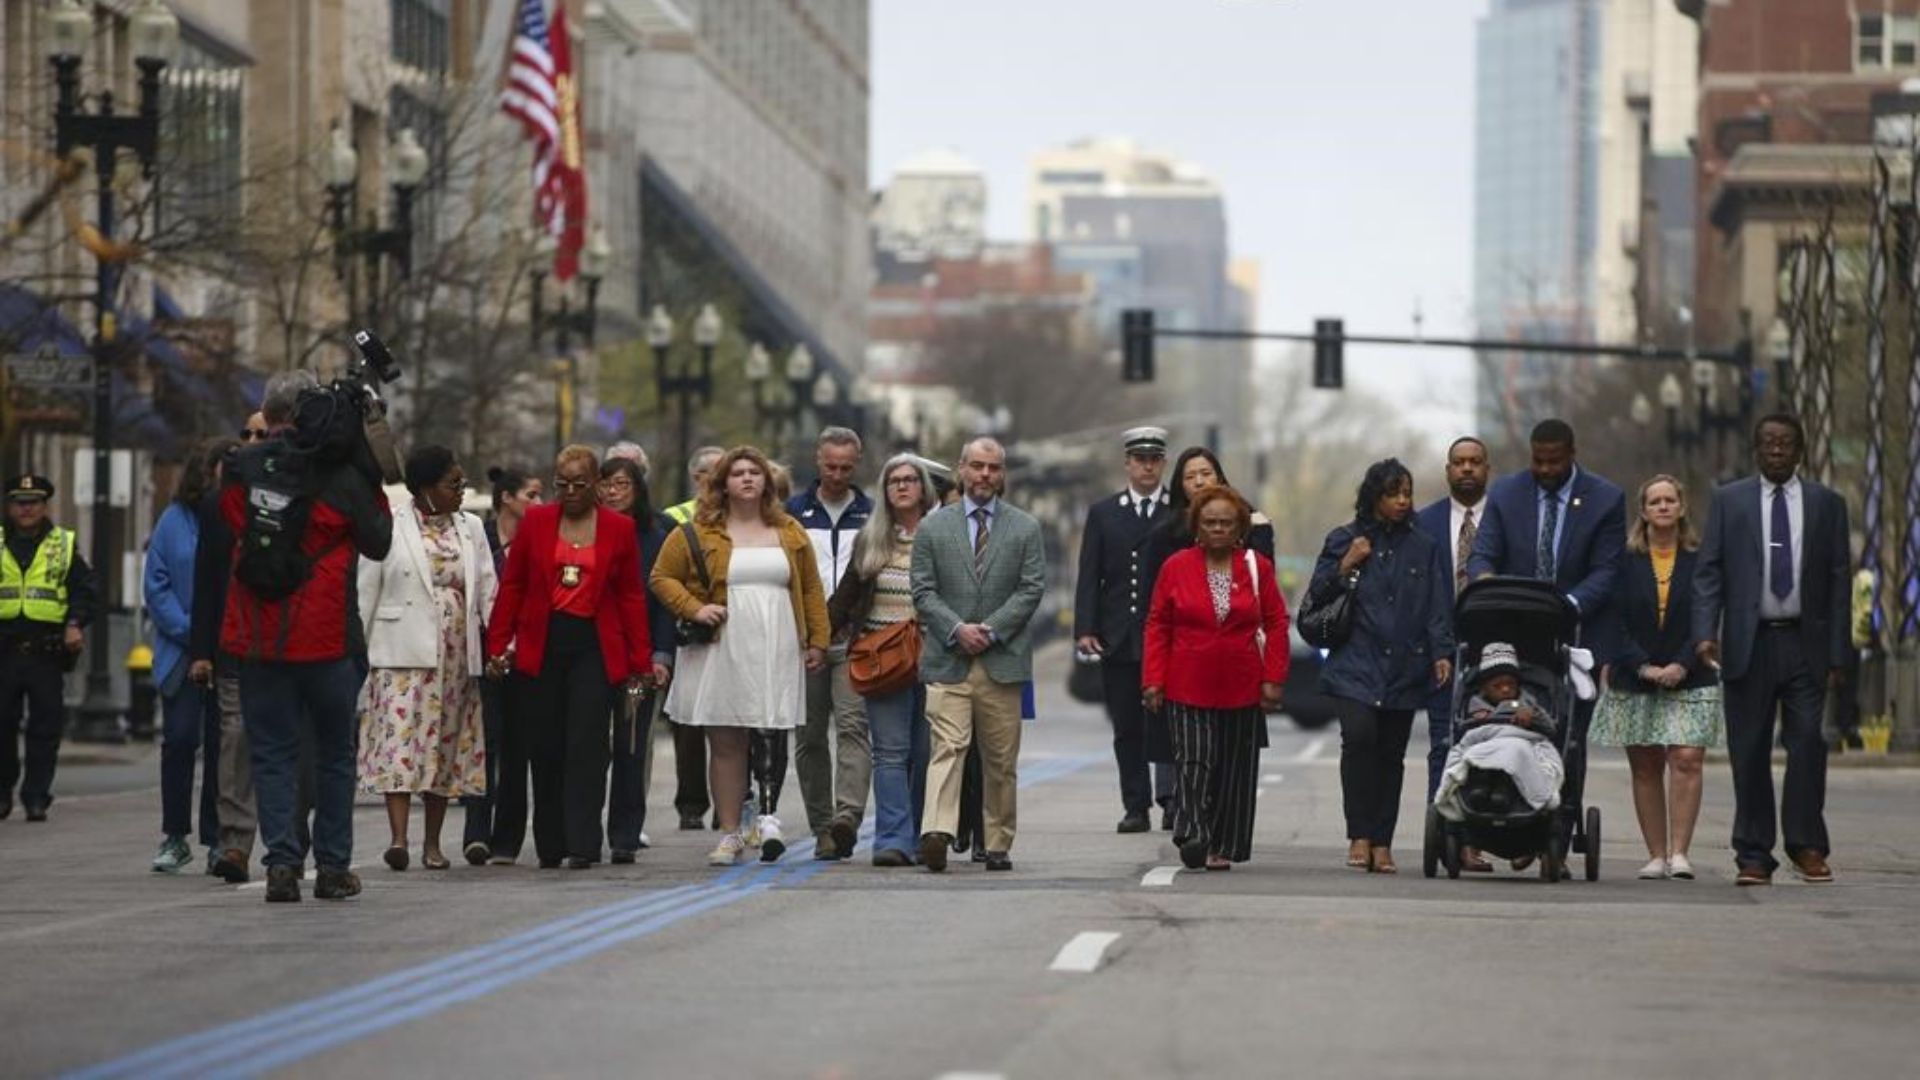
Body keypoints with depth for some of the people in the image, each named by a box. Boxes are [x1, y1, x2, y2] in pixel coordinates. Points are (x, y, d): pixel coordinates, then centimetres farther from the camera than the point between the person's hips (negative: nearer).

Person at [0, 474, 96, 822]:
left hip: (47, 650, -1)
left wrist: (76, 623, -10)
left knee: (45, 728, -1)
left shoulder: (65, 546, 8)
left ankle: (36, 797, 3)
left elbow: (85, 590, 6)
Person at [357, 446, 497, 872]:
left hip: (456, 656, 4)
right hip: (404, 651, -4)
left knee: (446, 744, 7)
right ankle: (398, 837, -20)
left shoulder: (470, 528, 11)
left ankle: (432, 843, 14)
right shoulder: (389, 528, -2)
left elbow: (487, 589, 9)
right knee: (401, 739, -14)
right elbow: (365, 592, 0)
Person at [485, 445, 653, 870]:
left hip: (594, 647, -2)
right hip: (540, 644, 2)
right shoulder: (535, 522, 6)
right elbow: (511, 586, 8)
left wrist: (641, 660, 3)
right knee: (544, 748, 4)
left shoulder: (619, 528, 4)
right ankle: (550, 846, 11)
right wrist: (497, 645, 2)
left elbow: (631, 596, 6)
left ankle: (582, 844, -10)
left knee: (586, 745, -8)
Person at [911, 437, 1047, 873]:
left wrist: (991, 630, -10)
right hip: (948, 658, -1)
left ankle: (998, 844, 12)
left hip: (1002, 658, 1)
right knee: (948, 747, -14)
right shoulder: (933, 527, 9)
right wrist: (957, 629, -11)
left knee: (1001, 759, 5)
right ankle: (937, 834, -27)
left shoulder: (1025, 528, 8)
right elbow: (923, 591, 4)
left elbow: (1031, 590, 1)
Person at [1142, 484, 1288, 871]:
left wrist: (1273, 679, -2)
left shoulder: (1257, 568, 5)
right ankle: (1193, 836, -17)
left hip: (1242, 690, 2)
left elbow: (1276, 624, 6)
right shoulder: (1176, 567, 3)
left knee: (1235, 767, 5)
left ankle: (1224, 847, 13)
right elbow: (1157, 626, 4)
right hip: (1188, 689, -1)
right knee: (1195, 762, -13)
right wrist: (1153, 679, -2)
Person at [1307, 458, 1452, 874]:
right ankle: (1359, 836, -16)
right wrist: (1346, 566, -6)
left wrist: (1441, 653, -5)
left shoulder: (1423, 548, 12)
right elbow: (1317, 597, 8)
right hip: (1355, 667, -2)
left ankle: (1381, 844, 5)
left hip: (1404, 670, 2)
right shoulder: (1344, 540, 8)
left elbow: (1437, 607, 8)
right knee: (1359, 736, -22)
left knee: (1391, 754, 0)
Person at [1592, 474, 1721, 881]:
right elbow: (1615, 620, -1)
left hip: (1689, 677, -1)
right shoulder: (1624, 560, 4)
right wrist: (1643, 666, -11)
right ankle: (1656, 855, 5)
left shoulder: (1701, 559, 4)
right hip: (1634, 680, 1)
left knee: (1686, 760, -12)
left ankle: (1679, 852, -13)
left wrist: (1681, 665, -11)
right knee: (1645, 768, 1)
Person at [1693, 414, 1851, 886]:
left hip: (1805, 643, 0)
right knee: (1749, 753, 1)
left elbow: (1838, 580, 7)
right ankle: (1754, 856, 5)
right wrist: (1705, 632, -10)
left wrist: (1837, 653, 0)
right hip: (1749, 643, 0)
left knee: (1808, 742, -8)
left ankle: (1807, 846, 2)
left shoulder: (1827, 504, 9)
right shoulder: (1729, 501, 8)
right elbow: (1708, 572, 4)